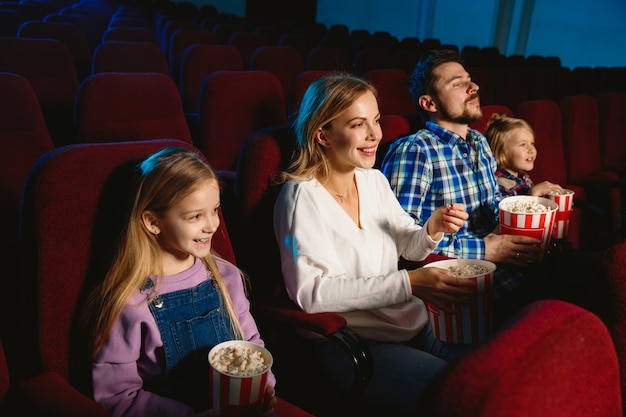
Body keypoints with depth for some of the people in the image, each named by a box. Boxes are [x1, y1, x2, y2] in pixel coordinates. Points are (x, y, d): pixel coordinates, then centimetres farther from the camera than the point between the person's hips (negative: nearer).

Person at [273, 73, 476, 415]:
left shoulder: (374, 180, 6)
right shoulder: (302, 196, -16)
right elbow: (309, 293, -24)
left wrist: (432, 230, -10)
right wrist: (409, 283, -27)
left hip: (413, 324, 7)